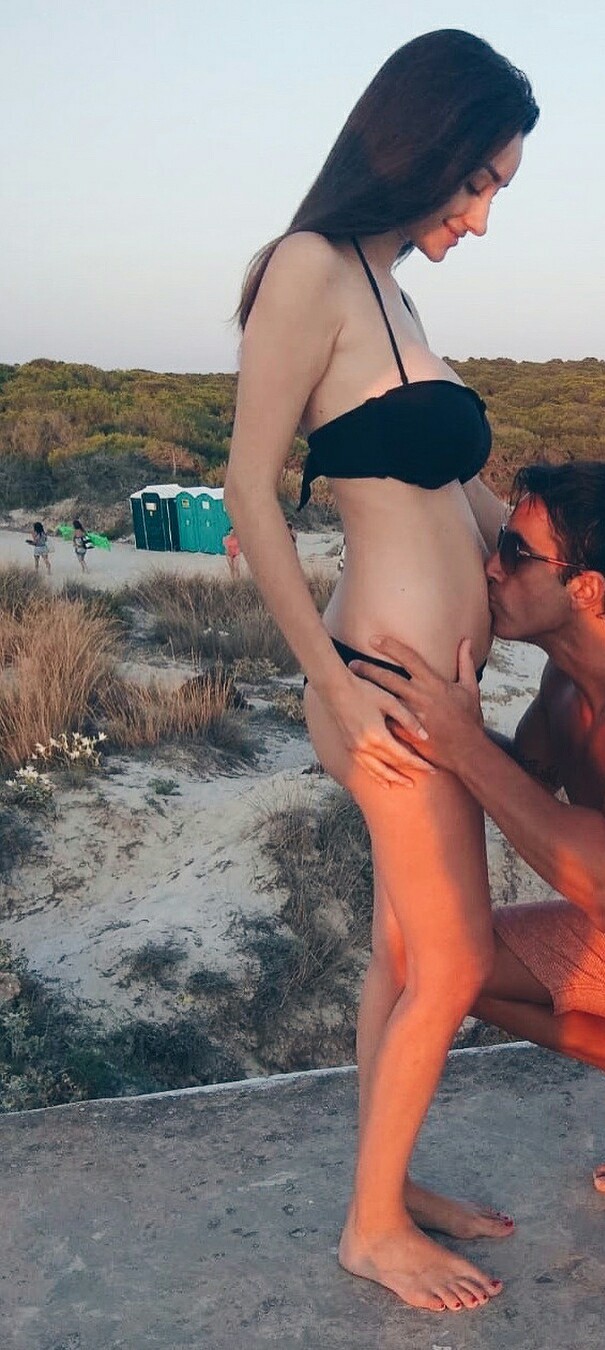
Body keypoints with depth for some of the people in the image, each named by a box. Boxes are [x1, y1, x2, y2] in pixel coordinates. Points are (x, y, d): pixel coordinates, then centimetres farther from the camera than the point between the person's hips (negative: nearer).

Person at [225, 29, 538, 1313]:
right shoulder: (312, 267, -10)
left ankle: (388, 1183, 32)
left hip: (433, 673, 9)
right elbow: (250, 489, -15)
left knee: (409, 948, 16)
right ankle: (374, 1226, 20)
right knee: (455, 959, 2)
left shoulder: (389, 289, 16)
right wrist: (335, 681, -17)